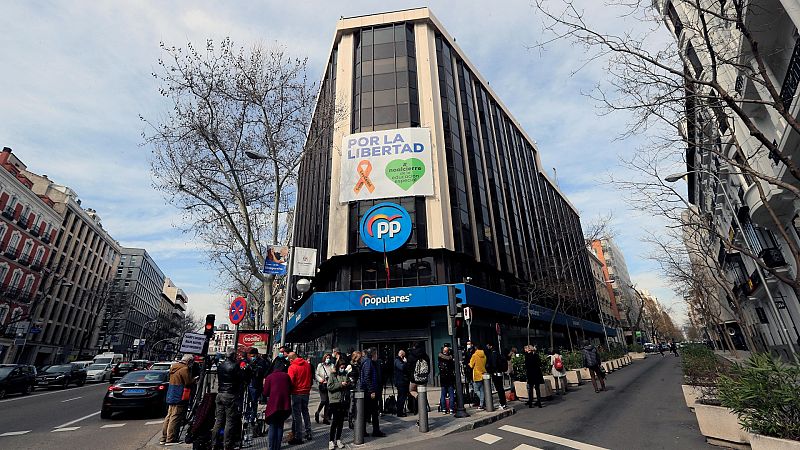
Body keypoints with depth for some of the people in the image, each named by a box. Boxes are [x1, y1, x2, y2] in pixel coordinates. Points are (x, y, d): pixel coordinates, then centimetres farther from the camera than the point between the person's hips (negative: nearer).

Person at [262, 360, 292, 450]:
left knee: (272, 426, 10)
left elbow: (265, 393, 1)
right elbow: (290, 390, 10)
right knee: (280, 426, 15)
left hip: (273, 404, -2)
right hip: (285, 404, 2)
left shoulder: (269, 377, 3)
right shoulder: (286, 376, 8)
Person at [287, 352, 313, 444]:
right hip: (306, 392, 6)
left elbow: (291, 381, -19)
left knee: (297, 415, 4)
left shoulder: (292, 367, -16)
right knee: (305, 412, 18)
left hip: (297, 393, -6)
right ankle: (308, 434, 24)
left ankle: (298, 437, 9)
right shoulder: (307, 364, 1)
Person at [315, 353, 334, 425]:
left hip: (330, 385, 2)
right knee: (323, 400, -10)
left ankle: (325, 418, 17)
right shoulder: (320, 365, 5)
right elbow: (316, 374, 4)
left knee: (328, 402, 5)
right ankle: (317, 413, 16)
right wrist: (320, 379, -11)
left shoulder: (332, 366, 7)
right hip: (323, 385, -2)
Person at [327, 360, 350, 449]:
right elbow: (329, 387, -12)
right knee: (334, 422, -4)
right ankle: (331, 441, 8)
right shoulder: (332, 375, -3)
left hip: (343, 401, 4)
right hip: (334, 401, -4)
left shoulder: (346, 374, 9)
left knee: (341, 422, 10)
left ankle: (338, 440, 23)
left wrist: (348, 384, -4)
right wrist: (340, 384, -17)